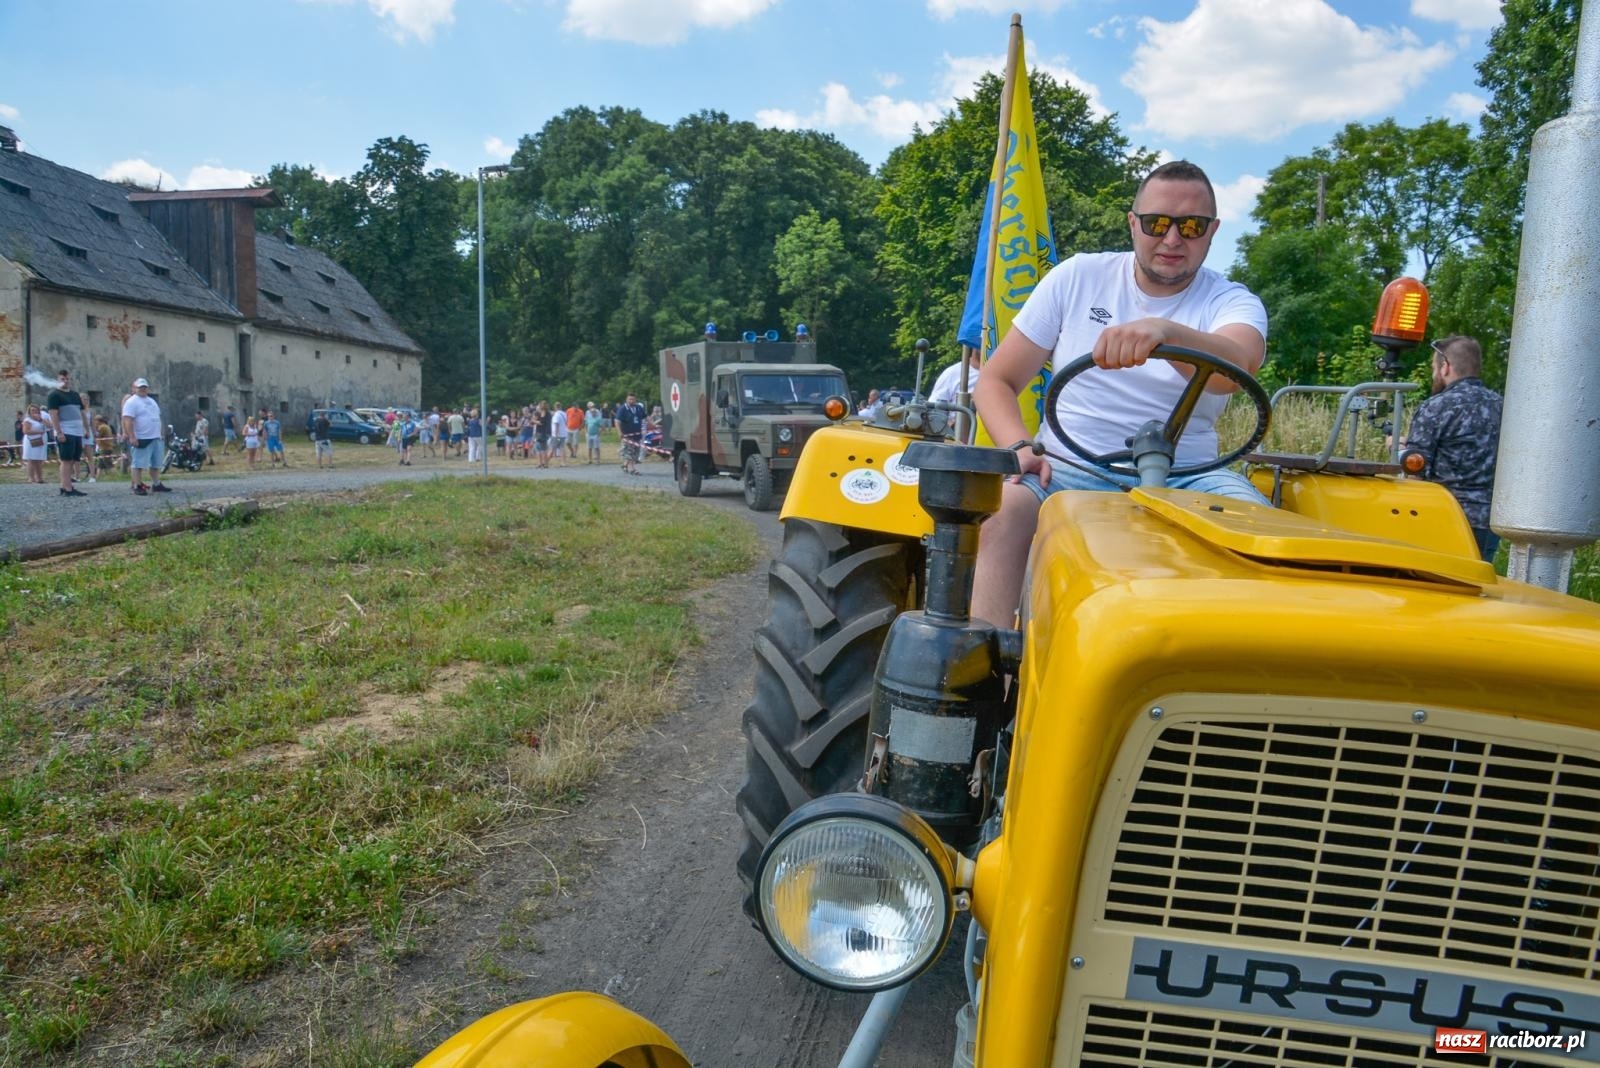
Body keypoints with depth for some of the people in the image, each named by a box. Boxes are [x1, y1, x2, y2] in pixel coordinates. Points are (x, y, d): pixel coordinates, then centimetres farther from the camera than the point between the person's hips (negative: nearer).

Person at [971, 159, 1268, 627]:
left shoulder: (1233, 302, 4)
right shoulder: (1078, 277, 7)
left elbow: (1238, 366, -23)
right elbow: (996, 382, 7)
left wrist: (1165, 333, -44)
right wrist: (1019, 448, -15)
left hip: (1185, 479, 1)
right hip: (1070, 468, 0)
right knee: (1004, 507, -32)